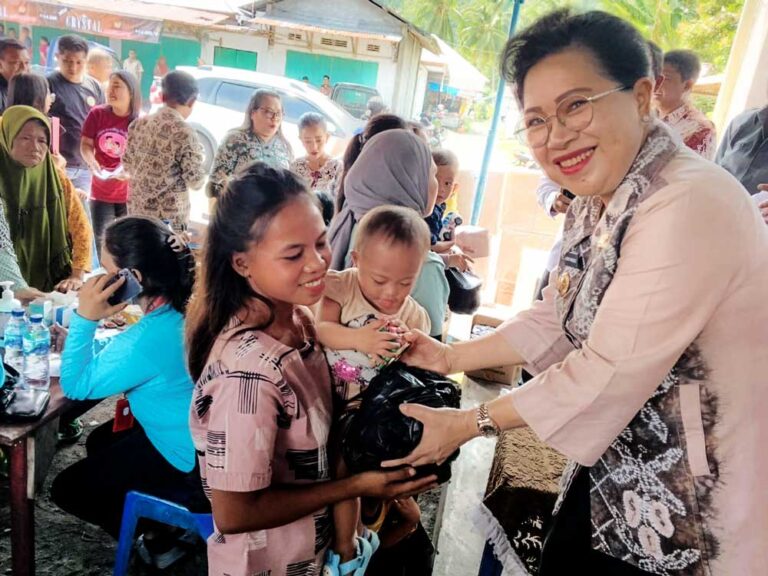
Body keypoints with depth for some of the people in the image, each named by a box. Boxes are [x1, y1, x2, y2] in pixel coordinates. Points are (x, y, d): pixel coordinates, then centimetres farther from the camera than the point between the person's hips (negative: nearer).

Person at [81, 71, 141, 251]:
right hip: (101, 192, 2)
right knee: (100, 240, 10)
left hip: (131, 194, -2)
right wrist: (91, 162, -21)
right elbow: (85, 144, 0)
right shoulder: (97, 114, -4)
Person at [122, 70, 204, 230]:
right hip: (170, 217, -6)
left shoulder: (138, 124, 3)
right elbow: (196, 181, -13)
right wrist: (197, 154, 4)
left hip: (136, 210, 7)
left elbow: (127, 165, 12)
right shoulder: (184, 133, -17)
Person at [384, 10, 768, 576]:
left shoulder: (690, 207, -29)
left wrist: (469, 423, -17)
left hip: (695, 504, -7)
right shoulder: (595, 204, 0)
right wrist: (451, 357, 5)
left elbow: (607, 373, -28)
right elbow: (556, 319, 9)